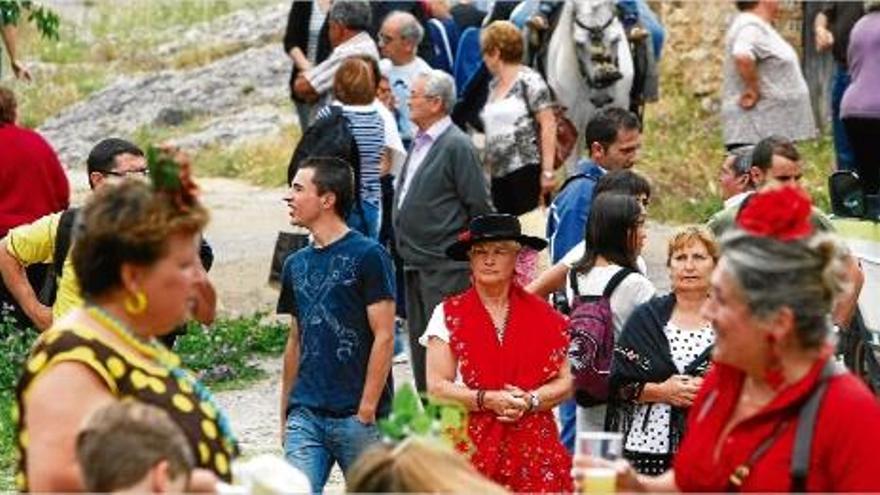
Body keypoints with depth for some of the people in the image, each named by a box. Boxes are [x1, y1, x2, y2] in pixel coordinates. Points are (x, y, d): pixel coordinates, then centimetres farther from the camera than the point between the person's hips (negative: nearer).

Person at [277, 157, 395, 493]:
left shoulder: (367, 256, -5)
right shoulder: (296, 264, 14)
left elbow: (384, 336, -9)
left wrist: (367, 409, -13)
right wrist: (285, 414, 16)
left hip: (357, 416, -5)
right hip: (305, 414, 5)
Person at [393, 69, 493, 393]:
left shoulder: (457, 146, -13)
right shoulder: (420, 142, 14)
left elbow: (480, 207, -13)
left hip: (445, 267, -9)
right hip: (415, 265, 9)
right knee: (419, 341, 13)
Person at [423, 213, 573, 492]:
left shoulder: (543, 316, 10)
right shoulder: (448, 314, 5)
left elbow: (564, 383, 8)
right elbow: (437, 387, -1)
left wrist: (529, 401, -10)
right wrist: (488, 400, -11)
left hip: (534, 448, 1)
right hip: (471, 447, -1)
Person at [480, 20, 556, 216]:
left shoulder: (529, 81, -5)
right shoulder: (494, 85, 17)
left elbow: (548, 126, -10)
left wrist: (548, 171, -16)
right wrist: (487, 170, 14)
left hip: (526, 169, -7)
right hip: (499, 174, 7)